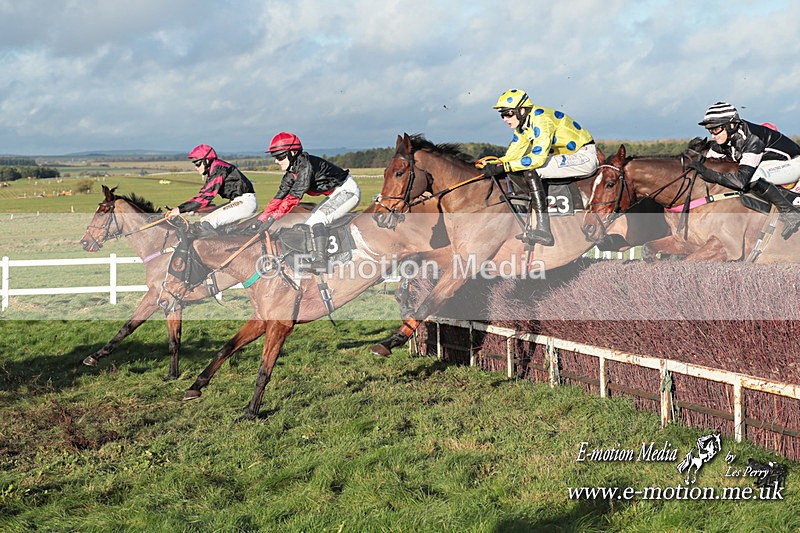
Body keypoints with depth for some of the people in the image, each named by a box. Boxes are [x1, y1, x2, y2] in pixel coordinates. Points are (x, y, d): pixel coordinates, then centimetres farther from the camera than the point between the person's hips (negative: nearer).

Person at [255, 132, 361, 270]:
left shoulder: (306, 164, -27)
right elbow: (280, 195, 4)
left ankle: (321, 262, -27)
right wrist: (261, 219, -4)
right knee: (309, 224, 4)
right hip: (335, 194, 10)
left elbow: (295, 195, -34)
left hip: (348, 191, -10)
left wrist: (273, 217, -36)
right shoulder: (291, 172, 2)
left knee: (318, 219, -24)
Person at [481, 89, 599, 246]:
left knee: (530, 171, -22)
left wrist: (503, 167, -31)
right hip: (569, 156, 10)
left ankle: (543, 230, -26)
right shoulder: (522, 126, 7)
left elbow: (538, 158, -30)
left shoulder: (541, 120, -22)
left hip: (585, 157, -10)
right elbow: (511, 156, 8)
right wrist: (494, 165, -10)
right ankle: (531, 230, 2)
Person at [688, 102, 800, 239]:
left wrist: (709, 174, -44)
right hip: (767, 165, 10)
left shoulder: (752, 139, -35)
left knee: (753, 177, -35)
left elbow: (742, 180, -42)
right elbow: (708, 160, 2)